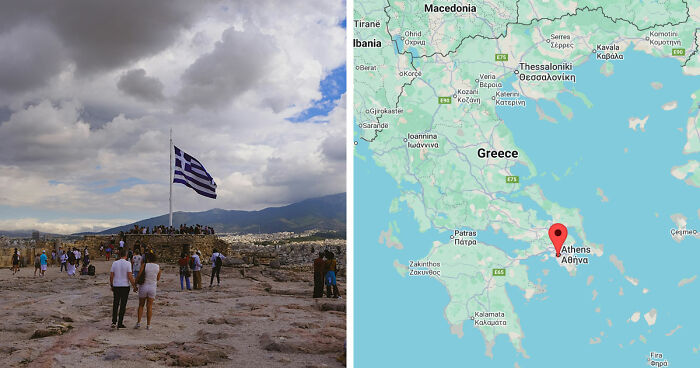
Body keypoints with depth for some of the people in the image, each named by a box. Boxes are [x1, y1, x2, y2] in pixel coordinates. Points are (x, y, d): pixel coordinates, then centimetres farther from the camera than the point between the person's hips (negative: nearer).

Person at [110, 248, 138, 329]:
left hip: (116, 286, 3)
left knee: (115, 304, 15)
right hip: (125, 286, -3)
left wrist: (111, 286, 16)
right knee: (123, 305, 3)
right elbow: (130, 276, -13)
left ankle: (114, 322, 9)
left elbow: (111, 276, 3)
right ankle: (120, 323, 6)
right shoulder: (127, 263, -9)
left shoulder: (114, 263, 1)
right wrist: (134, 286, -4)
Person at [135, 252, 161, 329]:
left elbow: (139, 276, -9)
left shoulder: (144, 265, -8)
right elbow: (158, 279, 9)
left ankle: (138, 322, 8)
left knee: (141, 305, 15)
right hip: (152, 287, 1)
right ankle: (148, 325, 7)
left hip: (143, 287, -1)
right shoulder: (158, 267, 0)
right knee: (149, 307, 7)